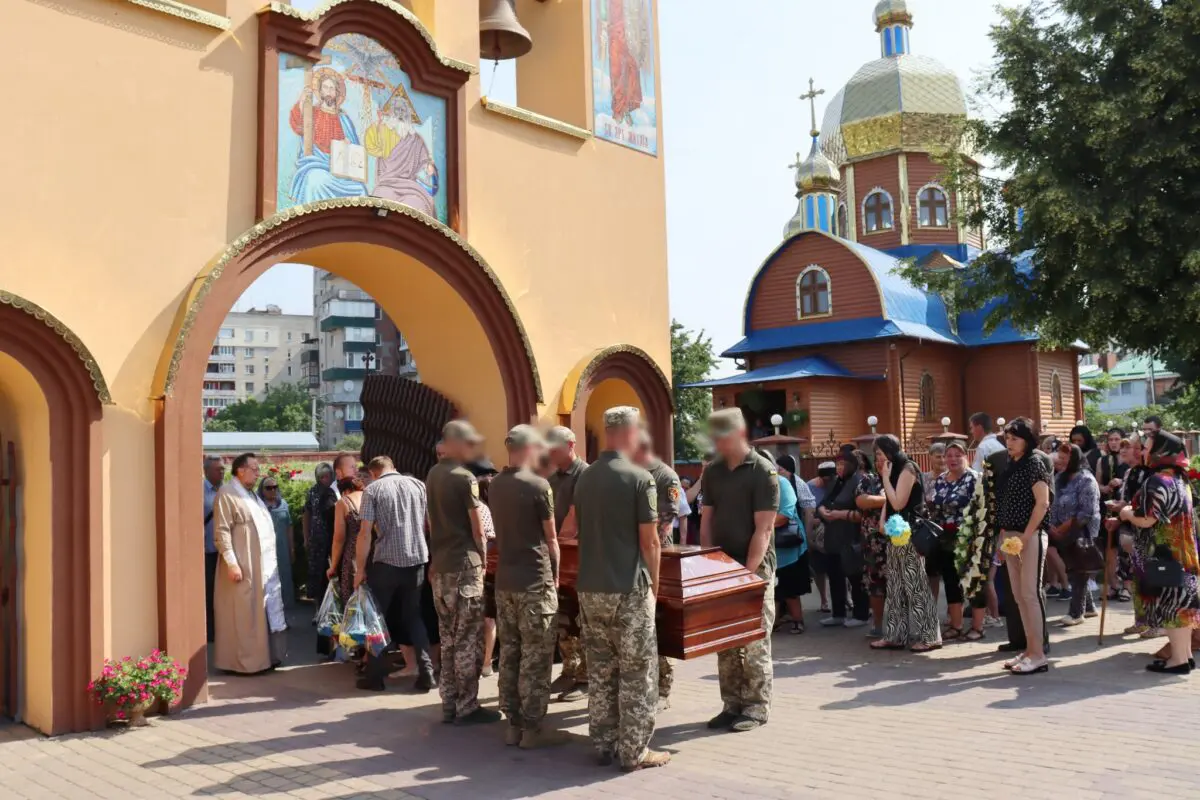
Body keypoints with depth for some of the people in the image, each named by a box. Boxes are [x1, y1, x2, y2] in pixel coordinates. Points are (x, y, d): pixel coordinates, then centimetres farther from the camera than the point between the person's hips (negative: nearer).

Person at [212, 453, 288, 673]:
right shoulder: (227, 494, -11)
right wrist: (231, 563, -22)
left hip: (264, 566, 9)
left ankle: (264, 656, 19)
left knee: (264, 612, 11)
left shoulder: (251, 494, 17)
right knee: (244, 615, -3)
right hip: (243, 567, -9)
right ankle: (244, 661, 5)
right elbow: (221, 531, -17)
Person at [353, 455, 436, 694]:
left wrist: (360, 569, -3)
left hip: (386, 562, -3)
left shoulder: (372, 489, -2)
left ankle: (375, 676, 16)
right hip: (417, 560, 3)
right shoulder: (418, 485, 8)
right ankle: (427, 673, 6)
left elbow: (365, 533, -8)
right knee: (413, 617, 15)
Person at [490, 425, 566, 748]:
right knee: (536, 657, 0)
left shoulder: (495, 484, 8)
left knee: (509, 654, 10)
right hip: (534, 580, -7)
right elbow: (550, 537, -5)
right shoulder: (538, 485, -12)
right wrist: (555, 574, 7)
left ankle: (513, 724, 17)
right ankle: (533, 728, 5)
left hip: (504, 579, 7)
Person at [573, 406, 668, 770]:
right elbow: (650, 541, -10)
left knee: (600, 669, 13)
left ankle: (603, 745, 20)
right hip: (629, 589, -6)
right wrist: (653, 582, 3)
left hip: (590, 587, 6)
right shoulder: (639, 478, -12)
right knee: (636, 671, 4)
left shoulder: (584, 478, 6)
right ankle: (634, 751, 8)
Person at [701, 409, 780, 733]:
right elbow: (706, 521, 10)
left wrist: (746, 571, -16)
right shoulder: (712, 472, 7)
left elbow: (763, 529, -13)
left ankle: (757, 707, 11)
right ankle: (732, 705, 18)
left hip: (755, 569, -5)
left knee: (754, 640, 1)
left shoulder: (763, 471, -9)